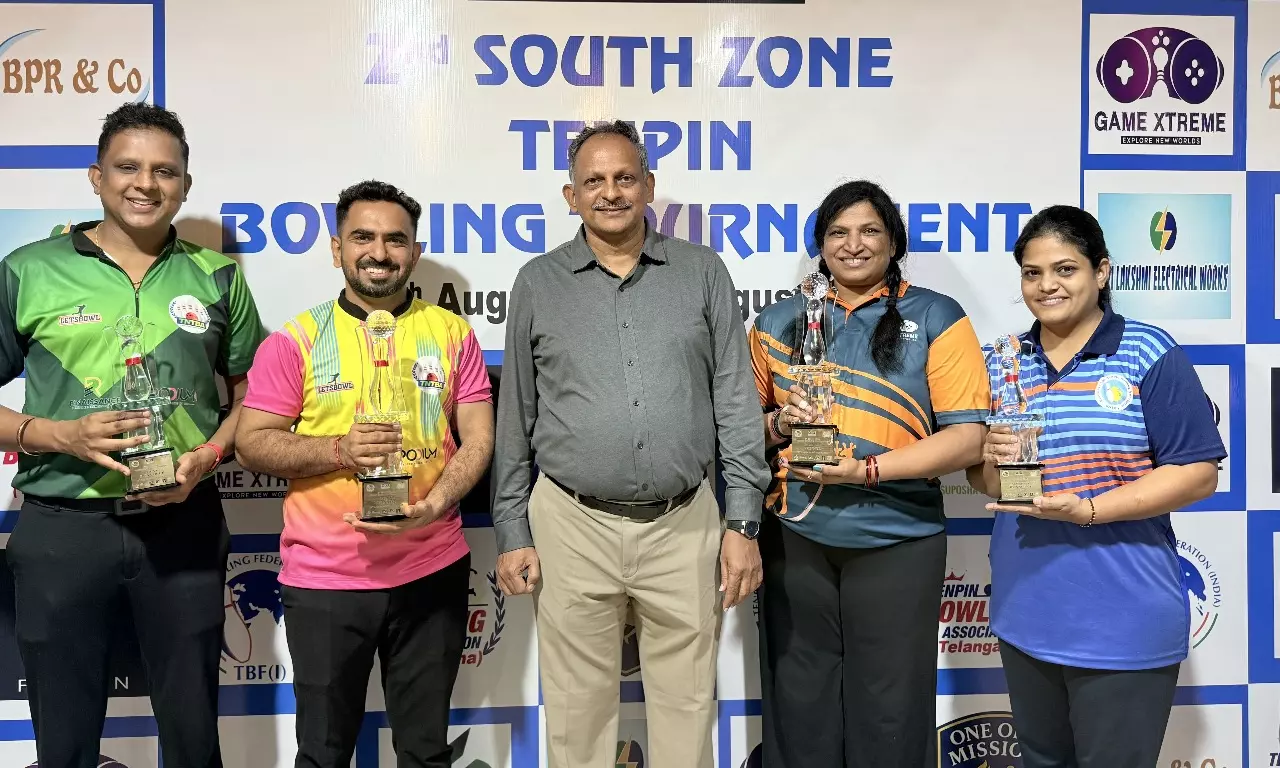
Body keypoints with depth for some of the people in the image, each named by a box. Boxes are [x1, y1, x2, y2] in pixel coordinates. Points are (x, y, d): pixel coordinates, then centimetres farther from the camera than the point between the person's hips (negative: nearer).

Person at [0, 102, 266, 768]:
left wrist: (206, 457, -8)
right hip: (61, 528, 0)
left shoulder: (216, 277, 4)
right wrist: (56, 435, -14)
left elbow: (249, 394, 9)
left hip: (182, 524, 1)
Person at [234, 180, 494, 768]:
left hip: (433, 573, 2)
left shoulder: (451, 332, 4)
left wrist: (430, 506, -15)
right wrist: (339, 449, -18)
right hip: (324, 579, -1)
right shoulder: (296, 340, -1)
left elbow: (479, 439, 1)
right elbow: (250, 444, -2)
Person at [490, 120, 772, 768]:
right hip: (573, 526, 0)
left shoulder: (702, 273, 5)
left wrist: (743, 525, -1)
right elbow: (514, 422, 8)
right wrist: (512, 533, 4)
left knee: (687, 707, 10)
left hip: (684, 525, 0)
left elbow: (737, 407, 3)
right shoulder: (538, 284, 5)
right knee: (578, 712, 11)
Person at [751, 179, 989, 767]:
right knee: (799, 704, 13)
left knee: (888, 713, 9)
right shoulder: (779, 322, 9)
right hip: (794, 538, 3)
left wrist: (868, 469, -17)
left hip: (896, 542, -2)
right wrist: (779, 423, -9)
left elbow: (968, 437, -7)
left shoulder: (936, 318, 0)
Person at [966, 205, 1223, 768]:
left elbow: (1198, 472, -12)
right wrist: (992, 463, -13)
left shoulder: (1149, 355, -8)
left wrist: (1086, 509, -23)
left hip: (1124, 624, -5)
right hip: (1024, 616, 5)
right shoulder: (1002, 364, 6)